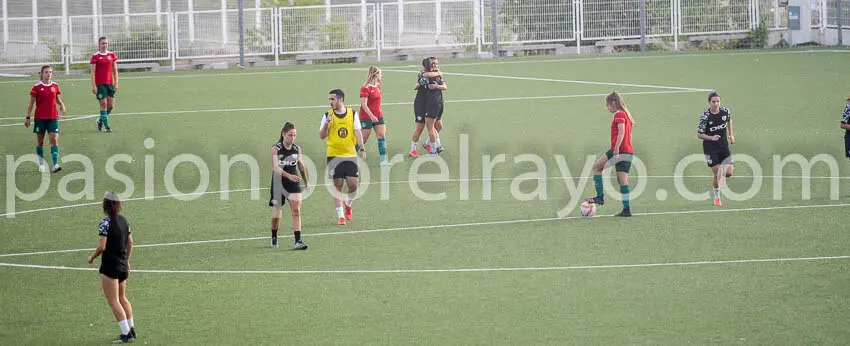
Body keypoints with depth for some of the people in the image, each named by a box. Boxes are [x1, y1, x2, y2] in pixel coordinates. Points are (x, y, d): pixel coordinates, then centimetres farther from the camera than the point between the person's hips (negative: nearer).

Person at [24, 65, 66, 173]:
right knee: (40, 141, 7)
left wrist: (62, 105, -5)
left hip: (53, 117, 2)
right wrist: (27, 117, -3)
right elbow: (31, 103, 0)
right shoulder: (37, 87, -4)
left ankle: (55, 164, -17)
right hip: (40, 118, -1)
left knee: (54, 139, -11)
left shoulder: (55, 86, 5)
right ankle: (41, 164, 21)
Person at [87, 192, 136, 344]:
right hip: (123, 266, 8)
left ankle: (126, 333, -6)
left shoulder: (105, 223, -17)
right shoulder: (124, 220, 5)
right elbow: (130, 243, 12)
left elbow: (102, 246, -20)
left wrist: (92, 257, -3)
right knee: (122, 298, 22)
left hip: (109, 266, -8)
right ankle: (131, 330, 24)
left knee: (114, 301, -2)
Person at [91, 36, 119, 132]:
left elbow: (115, 70, 11)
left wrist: (116, 83, 5)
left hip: (110, 83, 4)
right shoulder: (95, 56, -4)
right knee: (103, 104, -6)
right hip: (99, 84, -4)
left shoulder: (112, 55, 8)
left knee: (111, 105, 3)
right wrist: (93, 85, -11)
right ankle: (106, 126, -1)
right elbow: (93, 72, -5)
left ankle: (100, 120, 27)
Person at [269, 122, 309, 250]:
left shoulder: (297, 148, 3)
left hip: (294, 183, 2)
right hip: (279, 182, -2)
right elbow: (276, 168, -21)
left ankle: (297, 241, -17)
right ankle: (274, 238, 35)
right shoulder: (276, 148, -9)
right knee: (276, 211, 11)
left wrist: (306, 182, 23)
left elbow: (301, 166, 16)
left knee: (296, 211, -12)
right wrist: (289, 176, -34)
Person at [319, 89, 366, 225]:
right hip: (334, 155, -1)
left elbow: (357, 132, 3)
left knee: (353, 184, -5)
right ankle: (341, 216, 6)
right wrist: (327, 123, -16)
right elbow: (322, 136, 0)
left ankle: (348, 204, 26)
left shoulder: (352, 114, 4)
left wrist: (362, 149, -8)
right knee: (337, 185, -2)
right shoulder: (328, 115, 2)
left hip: (350, 154, 1)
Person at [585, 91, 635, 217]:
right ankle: (626, 209, -1)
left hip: (619, 150, -9)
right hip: (629, 152, 9)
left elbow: (621, 132, -19)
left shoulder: (619, 114, -7)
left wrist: (616, 148, -25)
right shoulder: (626, 114, 21)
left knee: (597, 167, 4)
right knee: (622, 180, 5)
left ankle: (600, 196, 0)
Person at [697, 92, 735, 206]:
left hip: (723, 145, 3)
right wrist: (711, 138, -25)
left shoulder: (725, 111, -4)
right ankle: (717, 197, 19)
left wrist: (731, 134, 16)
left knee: (728, 173, -9)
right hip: (710, 148, -3)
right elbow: (699, 135, -10)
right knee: (717, 174, -3)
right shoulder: (705, 117, -16)